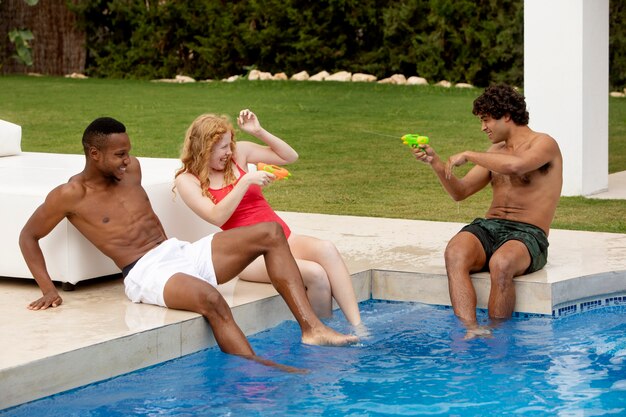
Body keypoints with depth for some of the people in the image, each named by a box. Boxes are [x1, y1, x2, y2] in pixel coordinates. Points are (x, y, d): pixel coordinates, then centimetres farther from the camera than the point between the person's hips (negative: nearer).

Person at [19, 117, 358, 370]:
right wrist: (48, 289, -7)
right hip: (145, 274, -8)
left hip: (181, 251, 8)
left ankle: (310, 327, -19)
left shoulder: (131, 169, 12)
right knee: (210, 299, -40)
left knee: (271, 233, -9)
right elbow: (28, 236, 1)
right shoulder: (71, 195, -6)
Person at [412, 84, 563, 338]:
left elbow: (515, 165, -23)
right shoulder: (496, 151, 23)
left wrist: (469, 155, -13)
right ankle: (471, 330, -42)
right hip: (489, 227, 6)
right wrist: (435, 163, 7)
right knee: (455, 252, -30)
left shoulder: (543, 144, 0)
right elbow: (460, 192, 22)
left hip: (527, 234, -5)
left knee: (501, 263, -40)